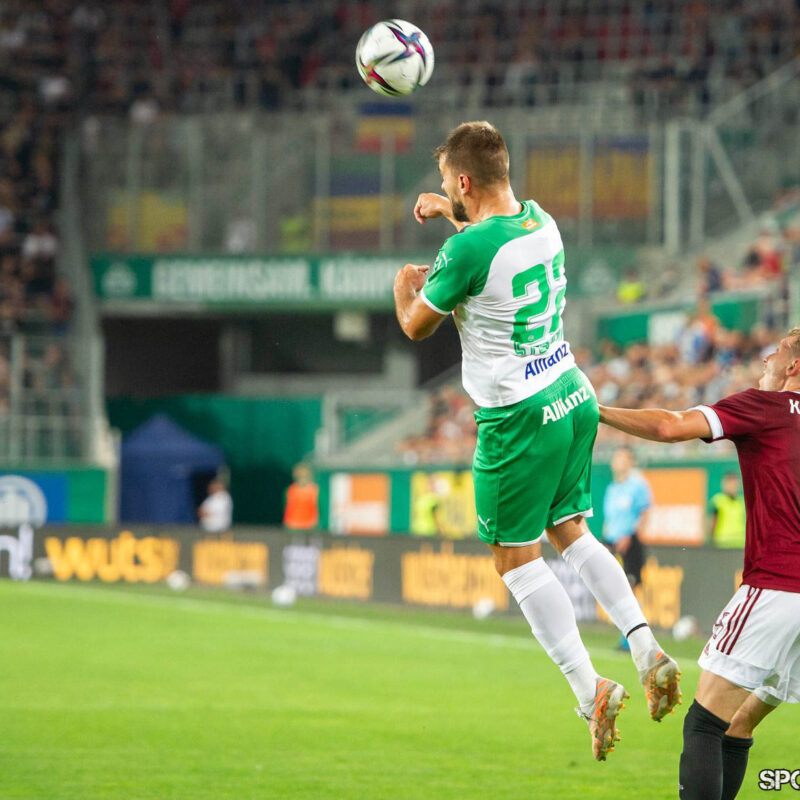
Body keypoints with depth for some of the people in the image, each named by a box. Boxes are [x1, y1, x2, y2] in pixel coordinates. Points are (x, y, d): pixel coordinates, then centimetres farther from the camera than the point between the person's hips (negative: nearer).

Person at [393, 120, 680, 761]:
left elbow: (417, 326, -4)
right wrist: (450, 210, 42)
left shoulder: (468, 250, -21)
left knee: (516, 559, 4)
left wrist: (406, 285, 17)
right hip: (574, 396, 8)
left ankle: (589, 688, -2)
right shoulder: (542, 221, 2)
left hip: (519, 419, -8)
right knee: (571, 533, 20)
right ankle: (648, 650, 7)